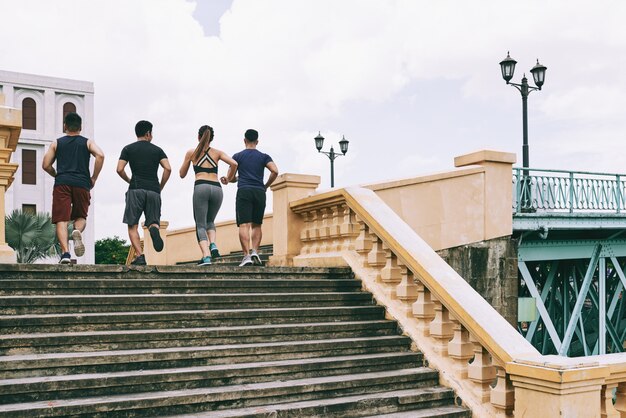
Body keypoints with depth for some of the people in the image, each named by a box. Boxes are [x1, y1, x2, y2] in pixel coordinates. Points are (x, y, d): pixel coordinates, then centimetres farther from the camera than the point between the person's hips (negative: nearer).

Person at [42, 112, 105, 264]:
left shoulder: (56, 143, 17)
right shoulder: (88, 142, 15)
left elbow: (46, 165, 11)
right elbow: (100, 155, -5)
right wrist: (93, 178, 3)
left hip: (62, 184, 0)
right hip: (82, 184, 0)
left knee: (61, 220, -2)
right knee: (81, 217, 16)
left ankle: (65, 252, -19)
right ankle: (77, 232, -18)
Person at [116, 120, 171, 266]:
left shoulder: (128, 149, 11)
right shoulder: (157, 150, 14)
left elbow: (120, 169, 1)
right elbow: (168, 169, 0)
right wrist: (160, 187, 11)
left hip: (136, 189, -1)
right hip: (154, 191, 1)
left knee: (132, 225, 4)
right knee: (153, 222, 10)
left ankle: (140, 256, -12)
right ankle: (154, 229, -28)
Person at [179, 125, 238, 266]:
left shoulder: (191, 152, 14)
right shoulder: (217, 152, 17)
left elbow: (182, 174, 22)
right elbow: (234, 163, 1)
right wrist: (228, 178, 16)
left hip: (201, 188, -2)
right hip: (217, 189, 2)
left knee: (200, 225, -1)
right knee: (210, 221, 23)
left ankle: (206, 256, -20)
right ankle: (213, 245, -3)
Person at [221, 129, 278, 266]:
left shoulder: (238, 156, 10)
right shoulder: (264, 156, 12)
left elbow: (230, 178, 8)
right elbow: (275, 171, -3)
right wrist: (266, 186, 10)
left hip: (243, 191, -2)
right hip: (259, 192, 2)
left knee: (244, 225, -8)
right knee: (257, 225, 12)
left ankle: (247, 255, -18)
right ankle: (255, 251, -4)